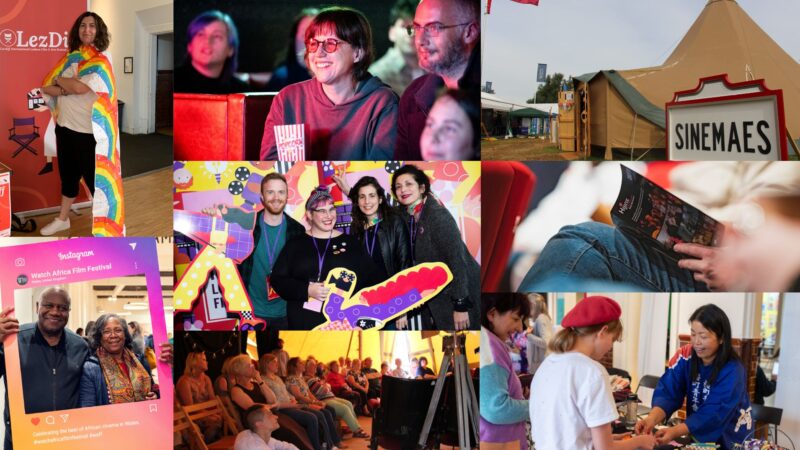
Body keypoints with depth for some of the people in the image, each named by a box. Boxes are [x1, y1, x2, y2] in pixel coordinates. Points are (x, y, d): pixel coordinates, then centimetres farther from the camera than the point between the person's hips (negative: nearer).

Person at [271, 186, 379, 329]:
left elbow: (370, 279, 9)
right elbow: (277, 279, 4)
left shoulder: (350, 243, 11)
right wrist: (307, 290, -11)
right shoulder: (296, 244, 10)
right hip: (303, 322, 0)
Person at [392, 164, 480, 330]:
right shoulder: (407, 216, 4)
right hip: (438, 299, 7)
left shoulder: (438, 215, -18)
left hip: (463, 294, -7)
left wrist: (461, 305, -23)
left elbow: (457, 259, -21)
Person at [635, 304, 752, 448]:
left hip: (729, 440, -4)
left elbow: (715, 413, -25)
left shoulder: (732, 371, -17)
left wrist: (675, 431, -37)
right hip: (697, 435, 4)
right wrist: (652, 418, -34)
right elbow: (668, 392, -14)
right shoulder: (685, 356, -6)